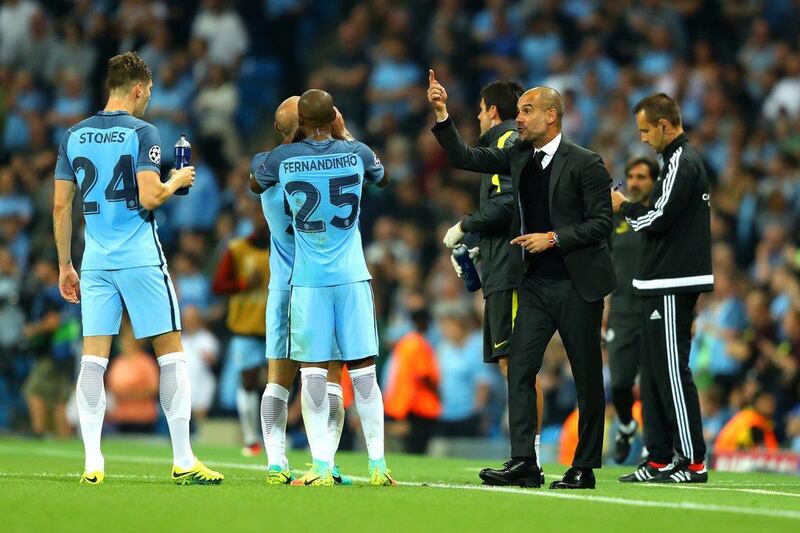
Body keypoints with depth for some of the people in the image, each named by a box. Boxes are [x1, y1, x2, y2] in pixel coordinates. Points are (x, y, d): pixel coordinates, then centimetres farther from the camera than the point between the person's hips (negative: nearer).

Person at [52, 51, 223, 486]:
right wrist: (177, 181, 3)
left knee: (93, 358, 2)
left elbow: (61, 205, 9)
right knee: (170, 353, 3)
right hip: (140, 258, -5)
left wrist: (65, 264, 15)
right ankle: (183, 461, 3)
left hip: (96, 261, 5)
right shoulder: (142, 133, -8)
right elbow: (149, 197, -18)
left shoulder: (74, 136, 8)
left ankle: (92, 462, -5)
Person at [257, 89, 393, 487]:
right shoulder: (356, 153, -1)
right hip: (352, 276, 1)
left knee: (313, 371, 0)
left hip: (308, 280, -1)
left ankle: (321, 468, -5)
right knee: (363, 371, 5)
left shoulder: (284, 158, -5)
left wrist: (295, 137, 25)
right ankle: (378, 465, 5)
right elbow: (382, 178, 24)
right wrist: (344, 136, 31)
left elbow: (257, 181, 20)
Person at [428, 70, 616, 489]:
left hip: (577, 283, -6)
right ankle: (523, 463, -8)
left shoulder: (585, 164, -8)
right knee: (519, 368, -5)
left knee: (587, 376, 2)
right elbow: (463, 158, 12)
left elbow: (601, 223, -9)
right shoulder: (519, 157, 10)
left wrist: (554, 238, -18)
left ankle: (584, 467, 8)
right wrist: (441, 114, 1)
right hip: (535, 283, 6)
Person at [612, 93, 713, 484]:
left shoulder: (682, 163, -13)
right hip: (659, 286, 11)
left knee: (671, 372, -9)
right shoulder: (680, 159, 18)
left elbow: (657, 219, -19)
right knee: (654, 374, 12)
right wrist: (631, 208, 9)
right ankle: (659, 461, 14)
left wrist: (624, 207, -3)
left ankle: (694, 462, -8)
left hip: (673, 286, -11)